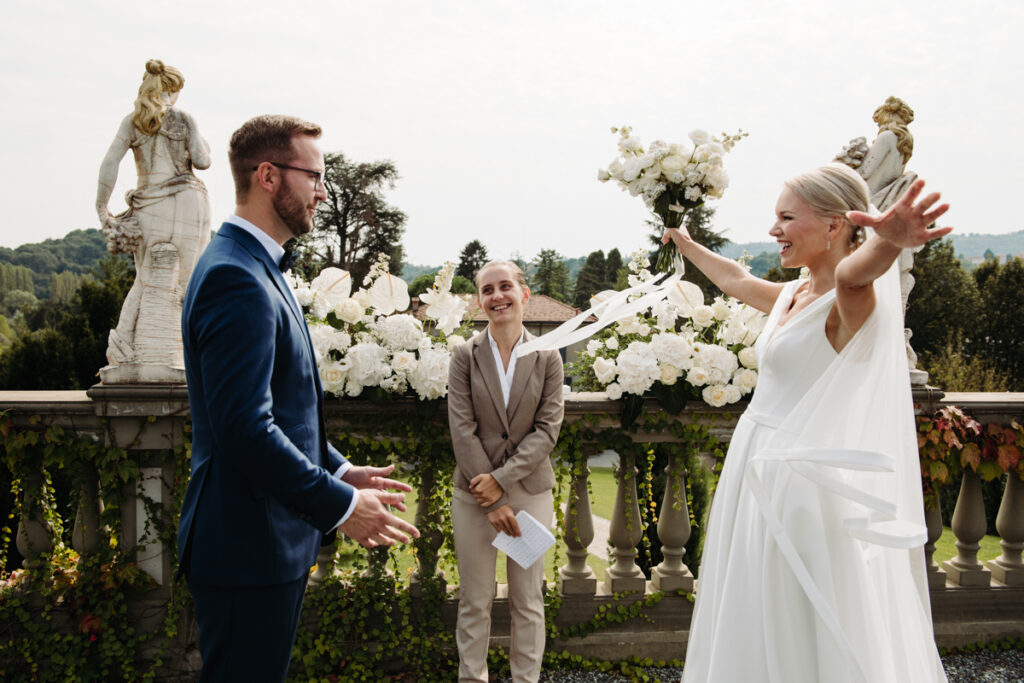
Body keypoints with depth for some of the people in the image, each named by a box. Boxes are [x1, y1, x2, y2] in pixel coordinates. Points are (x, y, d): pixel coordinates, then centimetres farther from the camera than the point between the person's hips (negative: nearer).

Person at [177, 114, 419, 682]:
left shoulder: (254, 269, 15)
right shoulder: (237, 278, -20)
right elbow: (245, 427, -27)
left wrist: (340, 472, 14)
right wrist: (339, 506, -20)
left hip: (268, 540, 11)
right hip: (249, 549, -11)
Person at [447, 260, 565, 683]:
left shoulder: (547, 357, 0)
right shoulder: (465, 356, -1)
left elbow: (548, 429, -4)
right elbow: (462, 429, -6)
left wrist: (502, 479, -14)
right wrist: (492, 501, -11)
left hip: (531, 491, 0)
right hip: (475, 493, 0)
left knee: (528, 600, 8)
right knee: (475, 600, 7)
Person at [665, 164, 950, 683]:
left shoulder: (851, 302, -17)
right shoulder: (791, 295, 10)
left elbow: (851, 273, -41)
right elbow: (734, 279, 29)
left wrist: (889, 242, -63)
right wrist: (685, 244, 44)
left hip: (798, 479, -9)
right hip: (758, 469, 9)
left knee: (806, 640, 2)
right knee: (752, 630, 20)